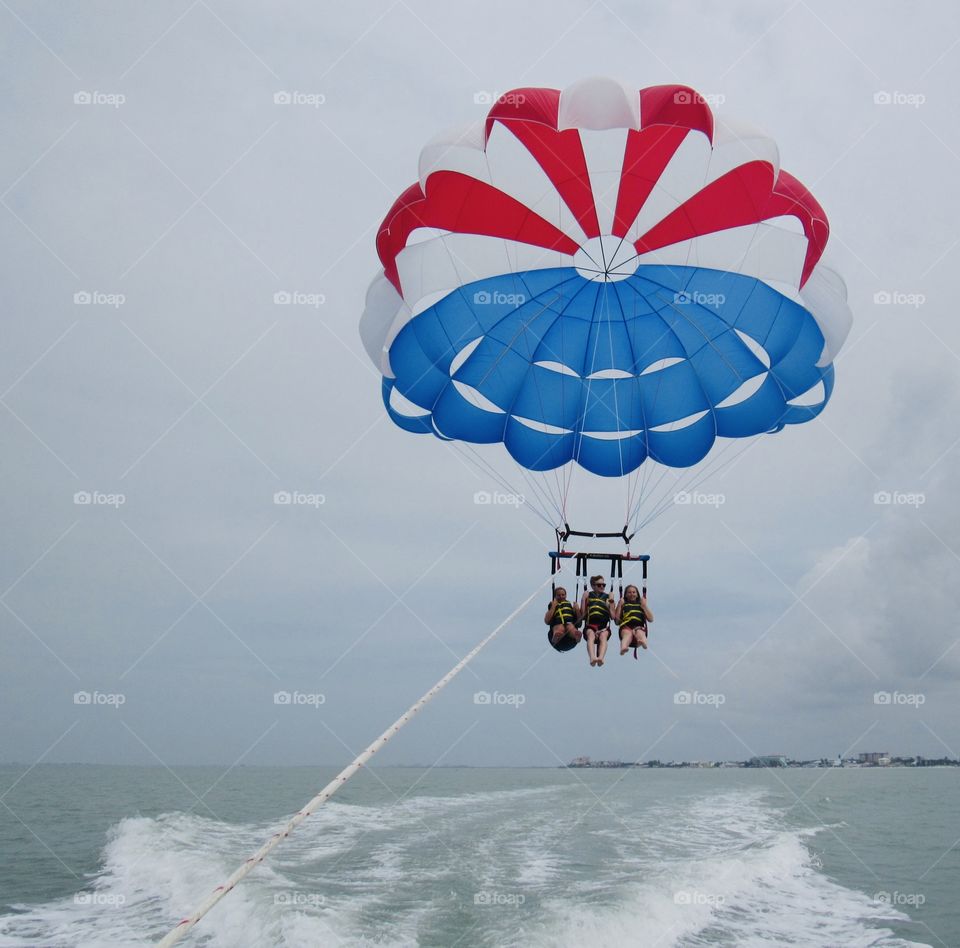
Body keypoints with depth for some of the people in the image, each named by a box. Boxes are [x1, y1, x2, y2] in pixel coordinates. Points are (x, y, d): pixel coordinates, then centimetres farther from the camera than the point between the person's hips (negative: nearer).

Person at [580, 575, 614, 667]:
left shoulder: (608, 597, 16)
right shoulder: (588, 595, 15)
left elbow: (613, 616, 10)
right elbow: (582, 614, 9)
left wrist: (611, 602, -1)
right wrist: (584, 599, -1)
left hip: (604, 625, 1)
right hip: (591, 625, 0)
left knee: (603, 636, -33)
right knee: (591, 636, -34)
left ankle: (600, 658, -58)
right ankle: (592, 658, -58)